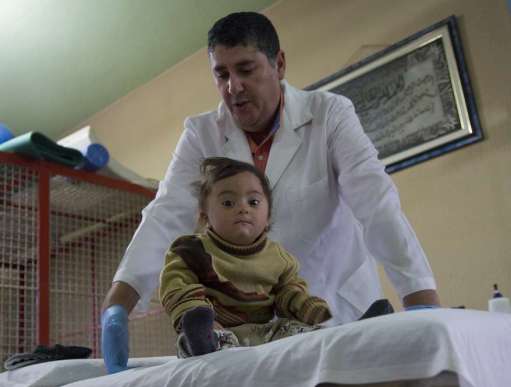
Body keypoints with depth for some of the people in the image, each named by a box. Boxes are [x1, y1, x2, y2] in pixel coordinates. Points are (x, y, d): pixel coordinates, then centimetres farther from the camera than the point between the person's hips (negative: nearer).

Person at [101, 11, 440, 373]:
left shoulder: (330, 114, -12)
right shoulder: (201, 134, -6)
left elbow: (376, 201, -23)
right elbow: (166, 217, -16)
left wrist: (424, 305, -33)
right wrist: (115, 308, -29)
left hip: (340, 305, -1)